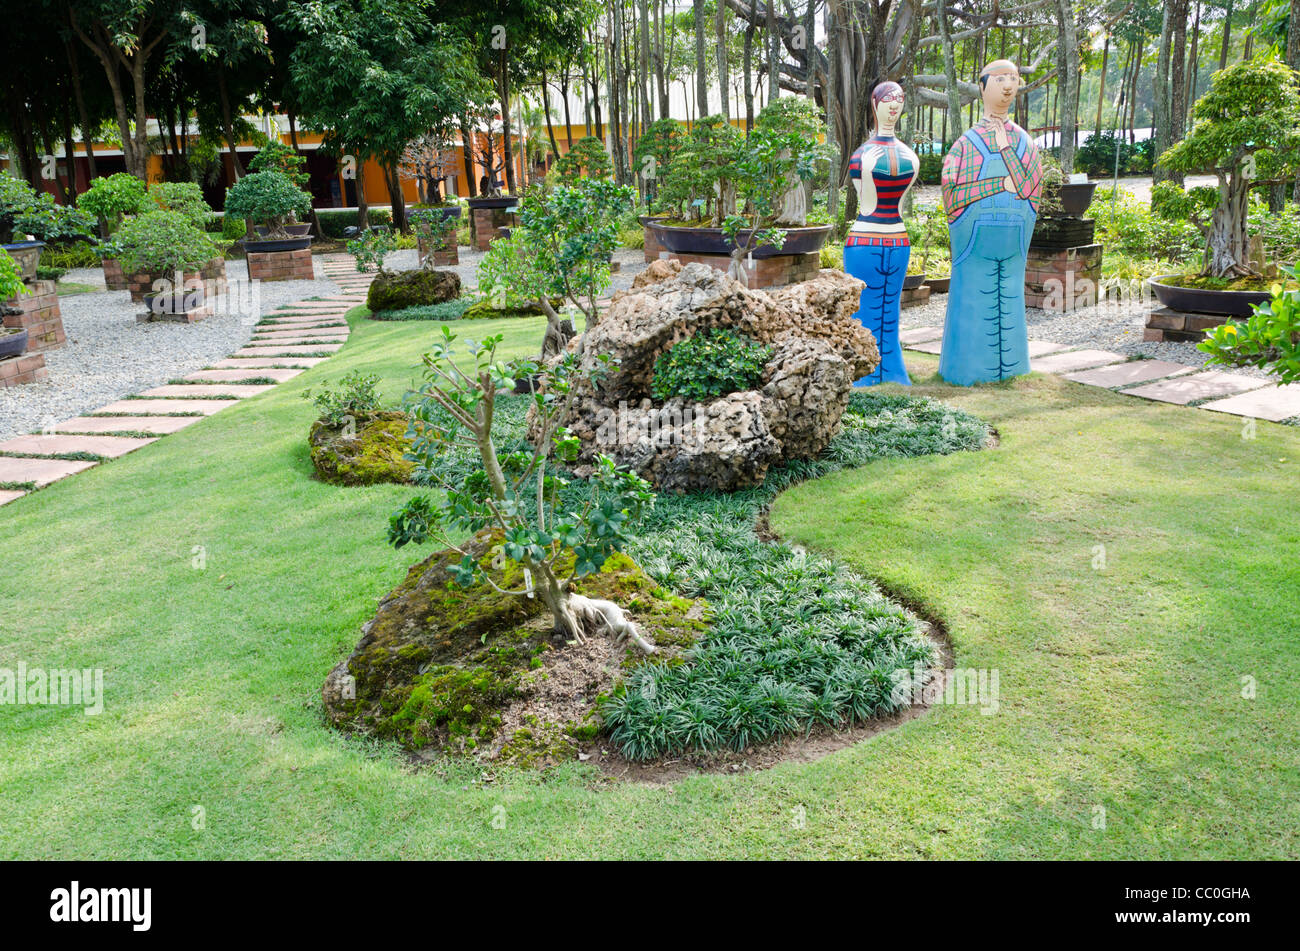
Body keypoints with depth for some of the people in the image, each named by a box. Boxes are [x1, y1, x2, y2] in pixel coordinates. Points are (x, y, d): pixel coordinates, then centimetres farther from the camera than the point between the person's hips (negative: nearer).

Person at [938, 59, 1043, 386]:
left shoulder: (1023, 141, 11)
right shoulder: (968, 142, 0)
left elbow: (1029, 184, 2)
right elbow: (952, 185, -10)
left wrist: (1005, 149, -5)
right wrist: (1001, 184, -9)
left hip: (1013, 236, 3)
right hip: (977, 235, -3)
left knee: (1009, 297, 8)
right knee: (974, 298, 1)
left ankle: (1006, 365, 16)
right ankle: (970, 367, 9)